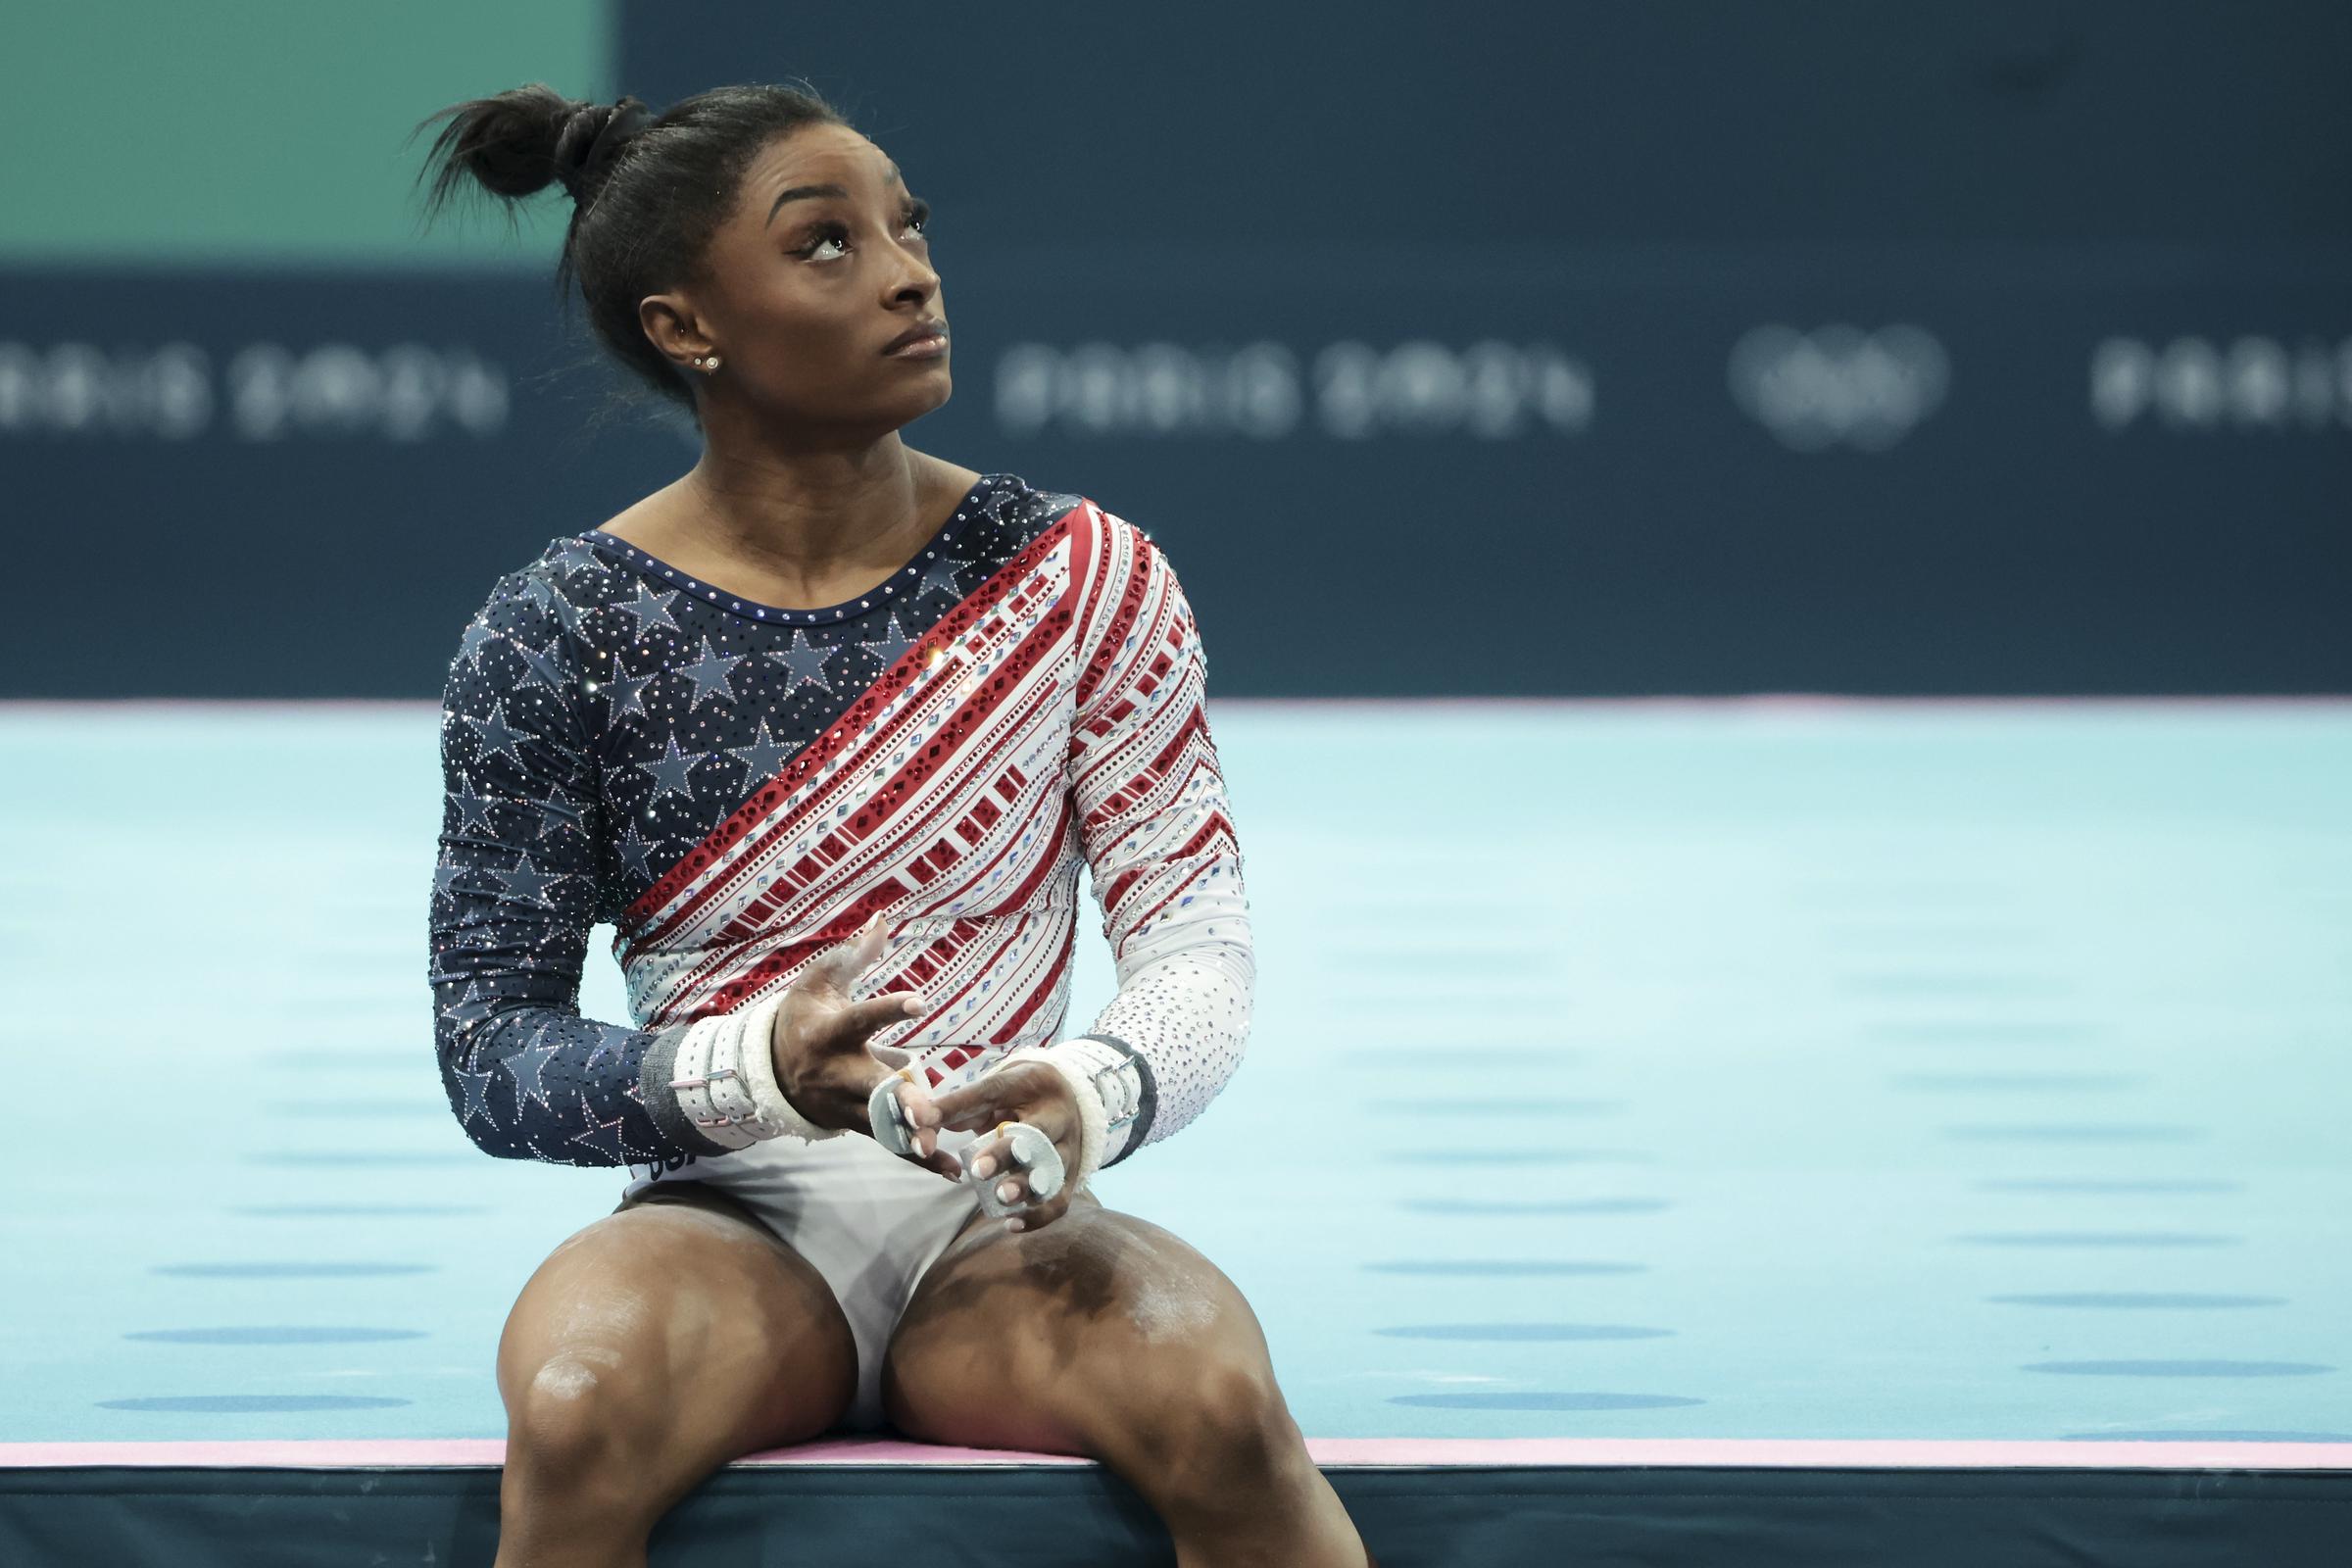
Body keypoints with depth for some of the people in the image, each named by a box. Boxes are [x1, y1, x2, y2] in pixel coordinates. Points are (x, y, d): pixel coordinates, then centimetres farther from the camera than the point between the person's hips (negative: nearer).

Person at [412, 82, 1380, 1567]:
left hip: (1006, 1229, 1)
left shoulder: (1081, 577, 2)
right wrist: (754, 1072, -23)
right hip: (730, 1226, -1)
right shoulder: (556, 635, -1)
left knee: (1221, 1414, -32)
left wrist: (1097, 1092, -22)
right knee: (579, 1422, -36)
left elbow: (1197, 939, 2)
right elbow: (488, 1050, -3)